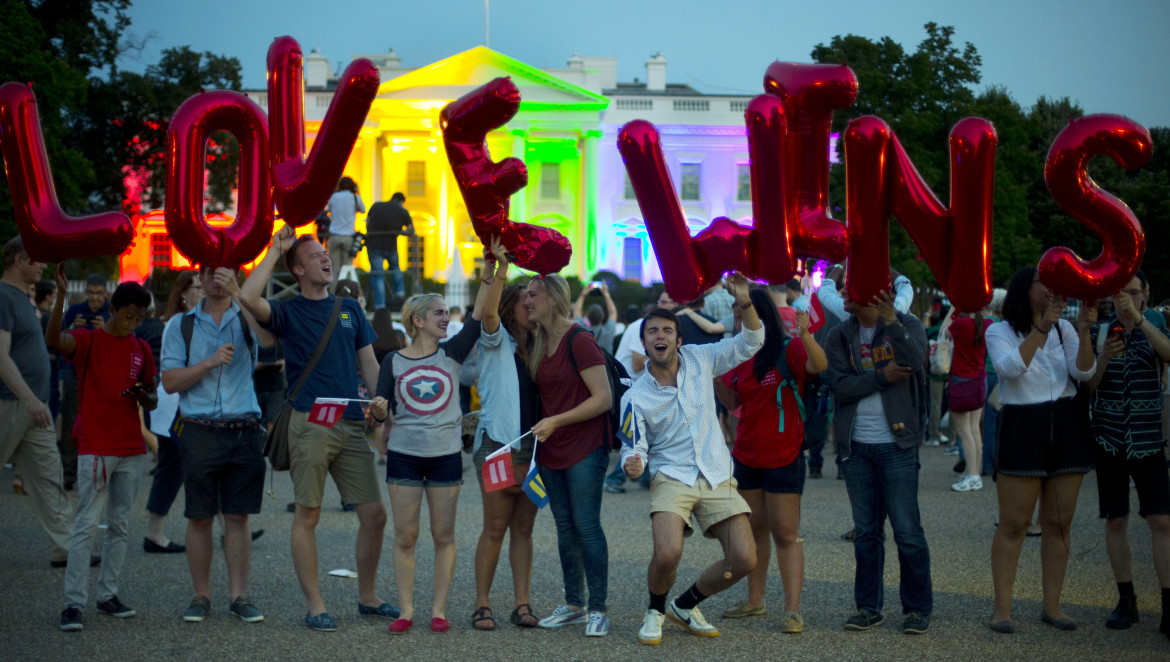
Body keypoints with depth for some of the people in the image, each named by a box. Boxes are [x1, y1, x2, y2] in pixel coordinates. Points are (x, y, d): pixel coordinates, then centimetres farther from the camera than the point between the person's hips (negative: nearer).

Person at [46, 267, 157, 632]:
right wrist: (61, 296, -39)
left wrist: (142, 394, -8)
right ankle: (73, 603, -5)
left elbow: (152, 402, 15)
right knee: (86, 525, -8)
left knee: (120, 525, 9)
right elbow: (52, 340, -27)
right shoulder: (87, 341, -4)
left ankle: (107, 594, 19)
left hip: (131, 450, 5)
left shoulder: (141, 349, 10)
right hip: (95, 448, -5)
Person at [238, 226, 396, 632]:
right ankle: (315, 607, 8)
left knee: (374, 514, 5)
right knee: (307, 516, -1)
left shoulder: (349, 308, 16)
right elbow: (248, 298, -18)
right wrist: (274, 252, -9)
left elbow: (368, 362, 18)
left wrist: (379, 398, 0)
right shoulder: (288, 311, 2)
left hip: (352, 426, 5)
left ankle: (367, 598, 20)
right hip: (310, 423, -4)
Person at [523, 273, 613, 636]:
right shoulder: (537, 344, 10)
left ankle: (597, 609, 1)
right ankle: (573, 605, 20)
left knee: (586, 525, -7)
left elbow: (603, 398, -17)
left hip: (585, 449, -7)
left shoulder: (579, 341, -14)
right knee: (565, 527, 11)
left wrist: (556, 421, -19)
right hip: (550, 450, 7)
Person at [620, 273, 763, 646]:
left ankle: (685, 606, 20)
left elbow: (749, 343, 6)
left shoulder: (699, 360, 2)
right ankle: (655, 611, 7)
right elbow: (634, 449, -1)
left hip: (717, 478, 3)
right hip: (672, 478, -3)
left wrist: (745, 303, -11)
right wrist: (633, 465, -25)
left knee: (745, 560, -6)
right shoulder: (635, 398, -5)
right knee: (667, 554, -27)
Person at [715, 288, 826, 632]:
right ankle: (754, 600, 26)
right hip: (746, 457, 7)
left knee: (785, 535, -6)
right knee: (754, 530, 15)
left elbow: (819, 365, -32)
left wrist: (805, 335, -50)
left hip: (783, 458, -7)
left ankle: (793, 609, -4)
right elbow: (732, 402, 14)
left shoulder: (788, 350, -12)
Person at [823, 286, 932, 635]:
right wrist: (882, 376, -16)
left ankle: (918, 608, 9)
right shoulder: (840, 336, 6)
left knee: (907, 530, -2)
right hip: (856, 446, 3)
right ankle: (868, 607, 19)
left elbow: (914, 360, -23)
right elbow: (839, 386, -6)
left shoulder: (907, 325, -2)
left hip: (897, 445, -3)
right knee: (865, 531, 10)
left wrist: (891, 322, -33)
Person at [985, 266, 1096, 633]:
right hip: (1021, 428, -4)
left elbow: (1084, 372, -4)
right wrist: (1042, 326, -23)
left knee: (1059, 522, 5)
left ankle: (1052, 604, 13)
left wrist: (1084, 330, -18)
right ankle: (1002, 607, 1)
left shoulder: (1064, 328, 10)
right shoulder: (999, 332, 1)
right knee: (1014, 523, -4)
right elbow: (1011, 367, -19)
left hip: (1067, 427, 4)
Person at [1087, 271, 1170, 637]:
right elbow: (1088, 385, 1)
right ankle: (1126, 601, 18)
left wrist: (1138, 318, -29)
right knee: (1115, 521, 6)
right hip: (1109, 439, 1)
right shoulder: (1099, 332, 5)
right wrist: (1104, 358, -18)